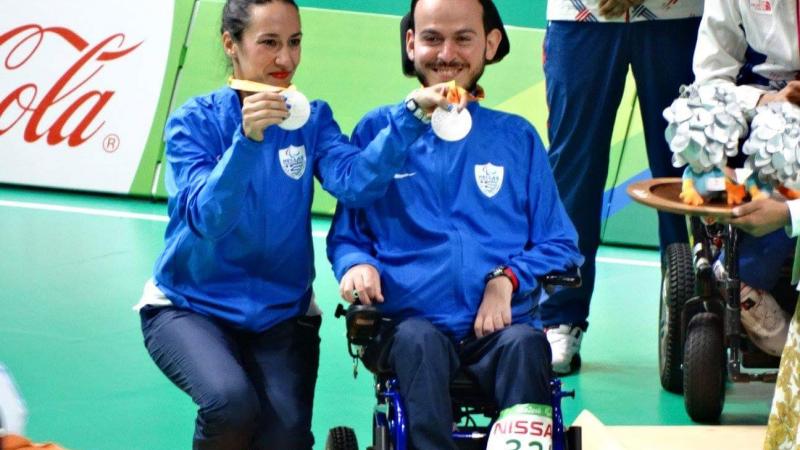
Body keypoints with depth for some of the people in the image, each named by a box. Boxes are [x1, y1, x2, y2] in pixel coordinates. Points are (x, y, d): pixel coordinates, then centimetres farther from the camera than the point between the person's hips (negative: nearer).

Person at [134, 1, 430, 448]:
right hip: (191, 306, -2)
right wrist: (247, 139, -36)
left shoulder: (313, 119, 1)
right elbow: (206, 218, -22)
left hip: (282, 311, 2)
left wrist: (410, 117, -34)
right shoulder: (196, 120, -7)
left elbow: (356, 181, -19)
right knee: (232, 402, -30)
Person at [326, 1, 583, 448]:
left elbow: (559, 244, 16)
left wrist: (508, 278, -5)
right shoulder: (378, 130, 16)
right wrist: (357, 263, -7)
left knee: (525, 343, -34)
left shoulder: (517, 138, 19)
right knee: (419, 341, -36)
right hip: (410, 321, -1)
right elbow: (346, 234, 18)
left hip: (497, 325, 1)